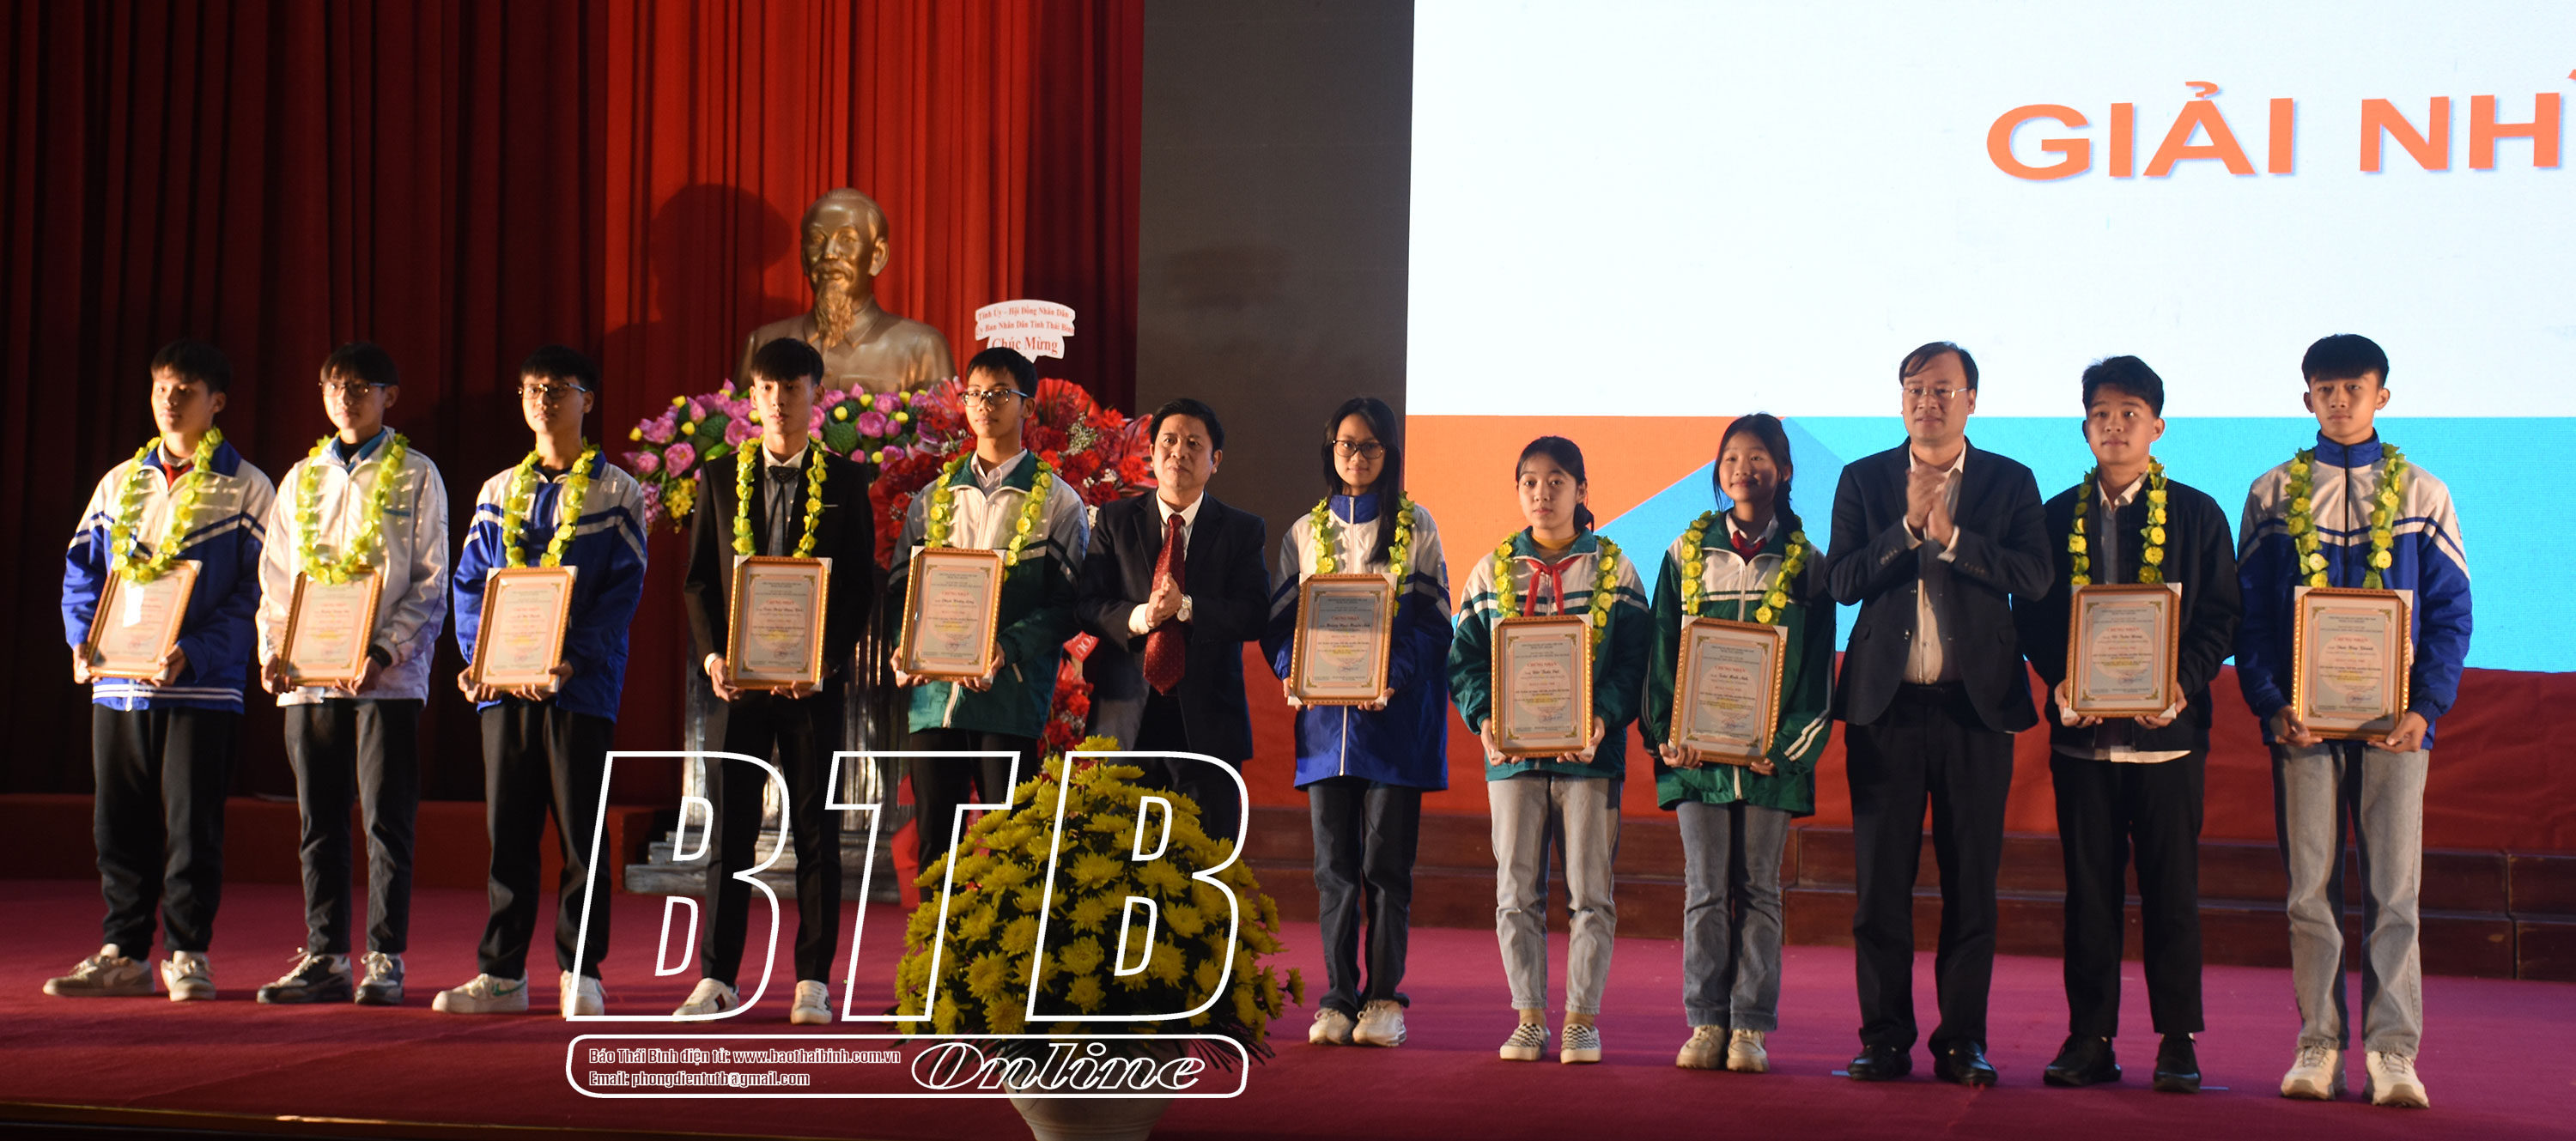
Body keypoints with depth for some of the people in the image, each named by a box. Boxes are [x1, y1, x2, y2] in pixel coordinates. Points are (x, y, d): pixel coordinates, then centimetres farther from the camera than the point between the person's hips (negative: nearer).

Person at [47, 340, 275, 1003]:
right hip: (117, 683, 4)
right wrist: (83, 643, -1)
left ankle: (187, 954, 7)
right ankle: (123, 954, 15)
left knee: (192, 824, -2)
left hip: (203, 689, -4)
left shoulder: (245, 489, 1)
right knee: (119, 824, 7)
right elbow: (82, 571, 16)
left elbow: (253, 591, -5)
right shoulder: (119, 483, 15)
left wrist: (192, 655, -16)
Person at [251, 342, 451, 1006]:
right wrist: (272, 649, -1)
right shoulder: (302, 479, 16)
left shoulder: (415, 476, 3)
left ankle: (385, 961, 2)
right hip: (308, 676, 4)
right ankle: (324, 958, 11)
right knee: (320, 822, 6)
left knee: (387, 820, -3)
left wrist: (384, 652, -14)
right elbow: (276, 576, 15)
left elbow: (431, 583, -2)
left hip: (386, 677, -4)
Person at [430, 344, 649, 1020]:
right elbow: (469, 582, 12)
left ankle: (581, 974, 5)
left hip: (581, 686, -4)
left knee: (581, 833, -2)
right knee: (508, 831, 5)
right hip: (503, 684, 4)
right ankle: (502, 974, 11)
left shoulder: (615, 493, 2)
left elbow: (623, 591, -5)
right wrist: (478, 657, -5)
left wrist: (569, 660, -17)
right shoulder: (499, 492, 15)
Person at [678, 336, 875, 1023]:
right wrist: (712, 654, -6)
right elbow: (698, 579, 9)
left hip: (814, 679, -1)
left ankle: (813, 982, 7)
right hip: (736, 677, 1)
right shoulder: (720, 477, 10)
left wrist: (827, 657, -12)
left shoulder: (845, 483, 5)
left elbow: (859, 585, 2)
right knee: (729, 830, 2)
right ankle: (717, 978, 7)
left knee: (816, 830, 1)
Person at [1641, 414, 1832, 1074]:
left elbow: (1815, 666, 2)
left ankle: (1751, 1026, 7)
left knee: (1758, 890, 3)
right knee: (1706, 890, 2)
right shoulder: (1687, 554, 7)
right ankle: (1706, 1022, 7)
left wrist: (1790, 742, -9)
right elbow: (1662, 650, 7)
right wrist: (1665, 735, -4)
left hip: (1769, 754, -1)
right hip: (1697, 750, 1)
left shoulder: (1806, 563, 4)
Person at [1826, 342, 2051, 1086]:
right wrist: (1909, 524, -13)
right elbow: (1842, 580, -3)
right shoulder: (1864, 480, 8)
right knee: (1880, 883, 2)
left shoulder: (2010, 482, 6)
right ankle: (1885, 1038, 10)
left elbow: (2033, 576, -8)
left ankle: (1962, 1042, 8)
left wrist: (1949, 534, -16)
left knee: (1972, 883, 2)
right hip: (1886, 704, 1)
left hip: (1975, 705, -1)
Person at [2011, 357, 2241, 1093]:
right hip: (2081, 730, 2)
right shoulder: (2057, 516, 11)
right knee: (2088, 891, 5)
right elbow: (2030, 613, 8)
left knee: (2171, 890, 0)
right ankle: (2089, 1039, 10)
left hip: (2167, 728, -2)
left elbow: (2222, 615, 2)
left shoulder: (2197, 514, 6)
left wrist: (2184, 681, -14)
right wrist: (2058, 677, -10)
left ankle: (2178, 1042, 7)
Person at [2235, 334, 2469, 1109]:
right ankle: (2319, 1046, 7)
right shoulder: (2273, 495, 7)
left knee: (2394, 887, -3)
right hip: (2303, 718, 1)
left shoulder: (2422, 495, 7)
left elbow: (2451, 613, 5)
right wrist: (2271, 705, -8)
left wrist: (2425, 707, -8)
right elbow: (2249, 612, 5)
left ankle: (2392, 1052, -1)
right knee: (2310, 887, 2)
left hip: (2394, 720, 0)